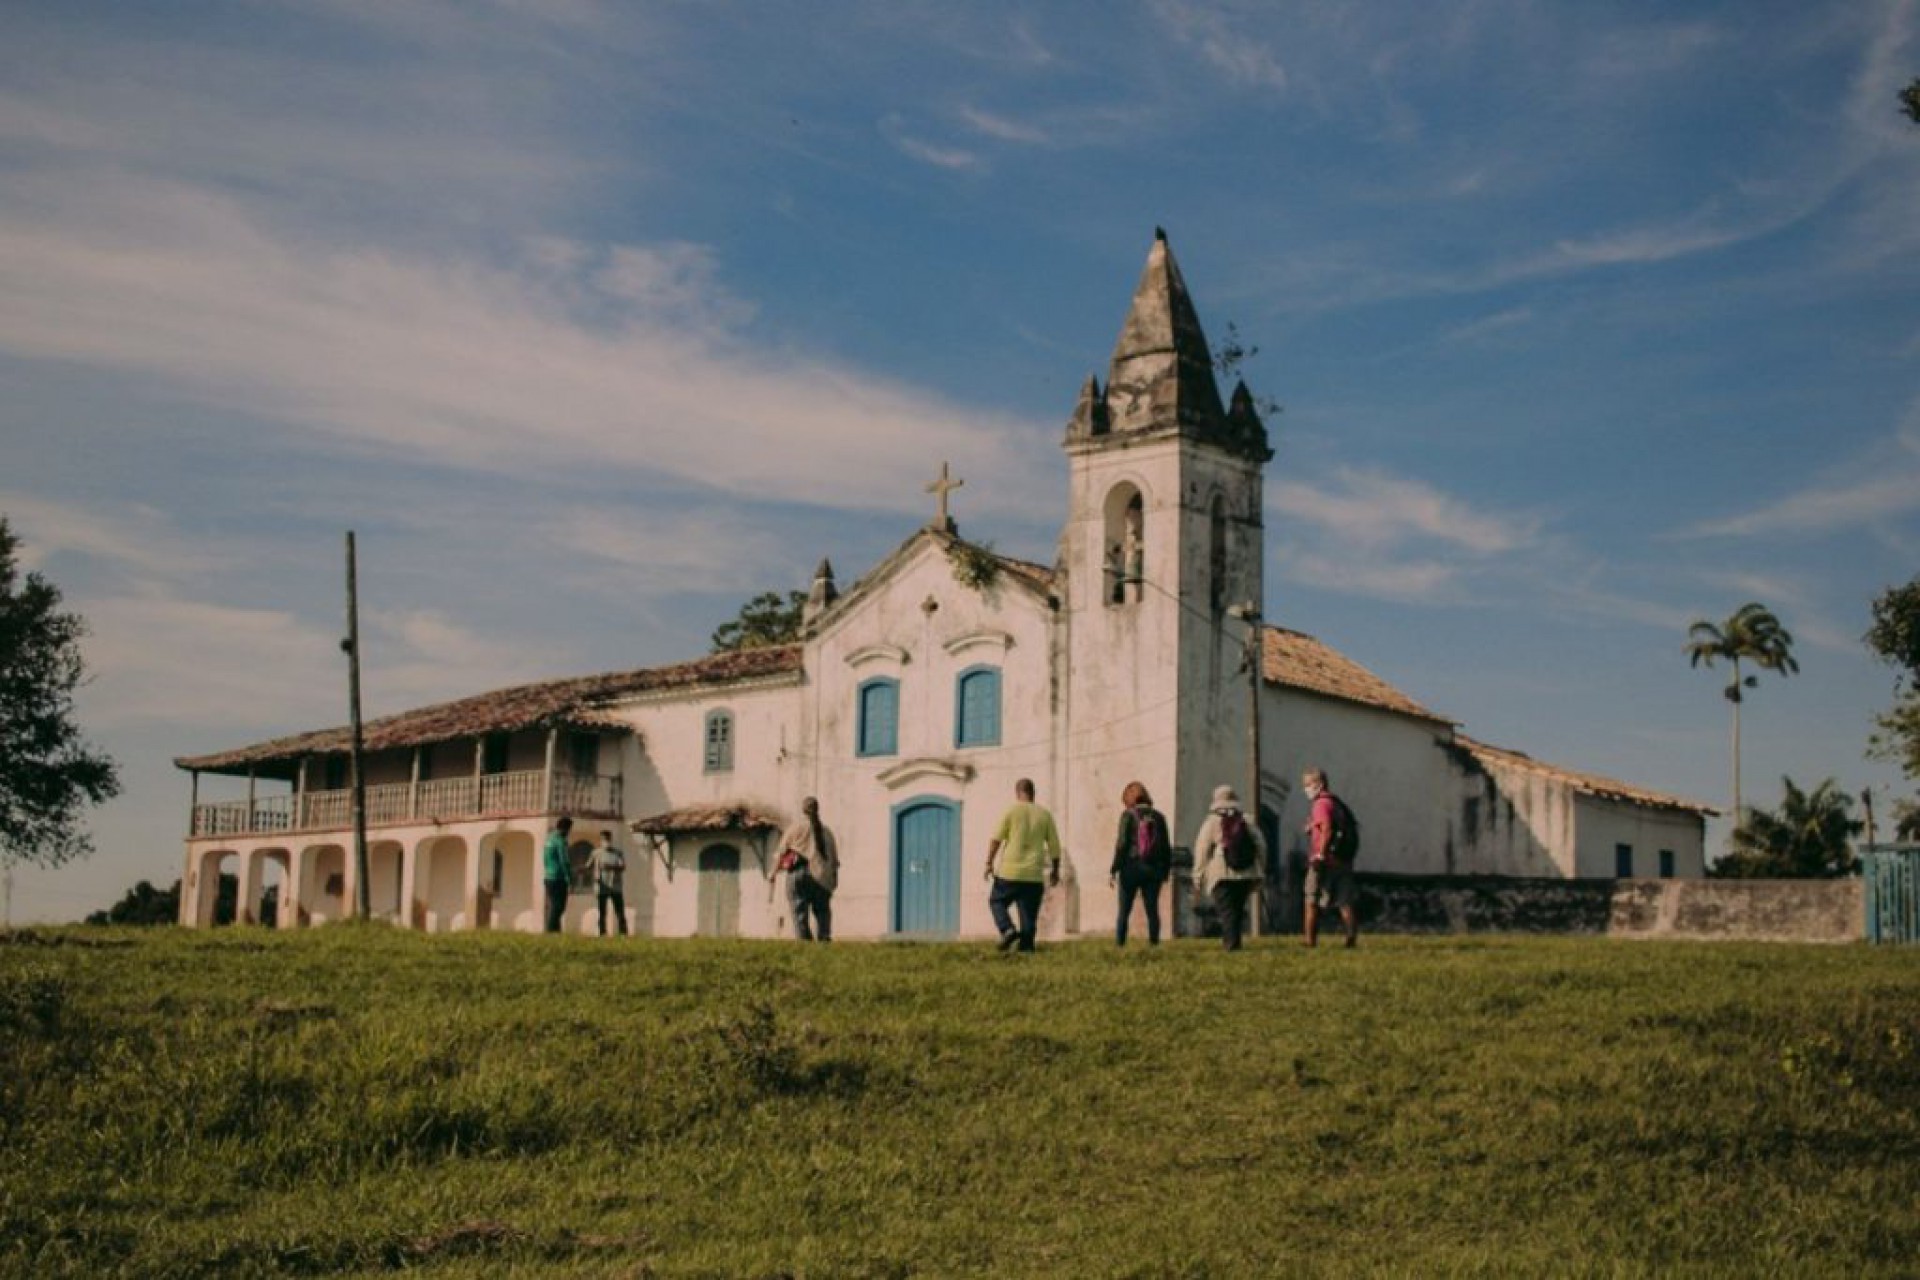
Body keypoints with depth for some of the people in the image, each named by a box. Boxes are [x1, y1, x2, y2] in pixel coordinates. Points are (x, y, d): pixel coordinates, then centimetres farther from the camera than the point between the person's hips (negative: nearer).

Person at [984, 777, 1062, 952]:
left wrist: (989, 863, -3)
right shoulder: (1044, 815, 7)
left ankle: (1008, 930, -6)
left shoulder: (1011, 810, -1)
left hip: (1010, 872, -2)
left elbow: (996, 839, -7)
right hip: (1034, 875, 2)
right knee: (1029, 914, 7)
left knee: (996, 901, 14)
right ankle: (1026, 945, 1)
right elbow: (1054, 846, 8)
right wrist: (1055, 870, 17)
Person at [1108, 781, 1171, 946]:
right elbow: (1166, 846, 6)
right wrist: (1165, 870, 13)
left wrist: (1113, 870, -6)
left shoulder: (1128, 815, -5)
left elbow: (1122, 844, -10)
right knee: (1152, 910, 7)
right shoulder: (1158, 816, 5)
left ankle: (1119, 944, -1)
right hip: (1153, 870, 3)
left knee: (1124, 912, 3)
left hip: (1131, 869, -3)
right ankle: (1153, 943, 3)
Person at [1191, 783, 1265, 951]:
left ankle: (1232, 944, -18)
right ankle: (1234, 942, 15)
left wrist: (1198, 876, 1)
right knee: (1238, 910, 16)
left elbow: (1201, 851, -4)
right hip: (1246, 875, 4)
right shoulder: (1248, 821, 10)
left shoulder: (1211, 822, 0)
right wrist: (1258, 871, 16)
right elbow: (1261, 847, 9)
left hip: (1221, 876, -4)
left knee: (1227, 912, -6)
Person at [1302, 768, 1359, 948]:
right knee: (1345, 903, 8)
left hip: (1325, 861, -8)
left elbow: (1326, 830, -23)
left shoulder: (1321, 804, -10)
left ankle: (1311, 940, 0)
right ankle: (1352, 938, 1)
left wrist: (1320, 854, -21)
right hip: (1344, 860, 8)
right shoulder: (1336, 803, 18)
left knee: (1311, 902, 1)